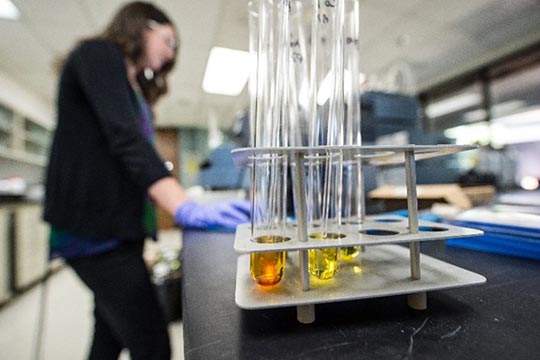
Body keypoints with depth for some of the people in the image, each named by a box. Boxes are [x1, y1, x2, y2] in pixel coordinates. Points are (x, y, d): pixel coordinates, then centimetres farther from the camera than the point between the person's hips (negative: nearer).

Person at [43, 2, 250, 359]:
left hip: (116, 227, 9)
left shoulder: (133, 88, 21)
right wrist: (185, 208, -32)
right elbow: (124, 139, -22)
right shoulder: (97, 54, -5)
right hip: (93, 228, -9)